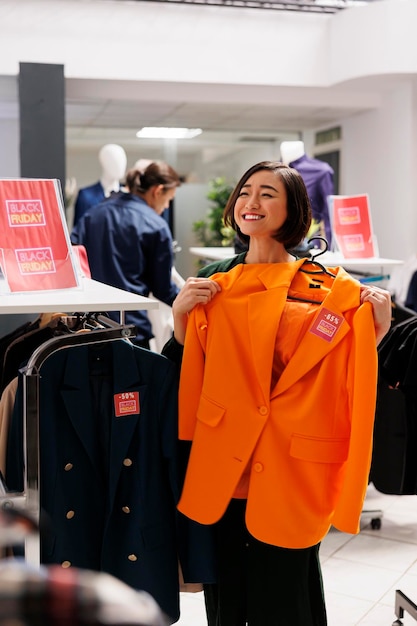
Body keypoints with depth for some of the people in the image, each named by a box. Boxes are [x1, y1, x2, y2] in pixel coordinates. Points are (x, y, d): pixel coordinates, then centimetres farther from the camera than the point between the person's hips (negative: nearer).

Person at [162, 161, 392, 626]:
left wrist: (375, 331, -16)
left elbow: (347, 379, -1)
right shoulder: (214, 282, 7)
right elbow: (187, 372, 9)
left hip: (290, 469, -3)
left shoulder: (327, 286, -2)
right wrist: (180, 314, -6)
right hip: (223, 465, 3)